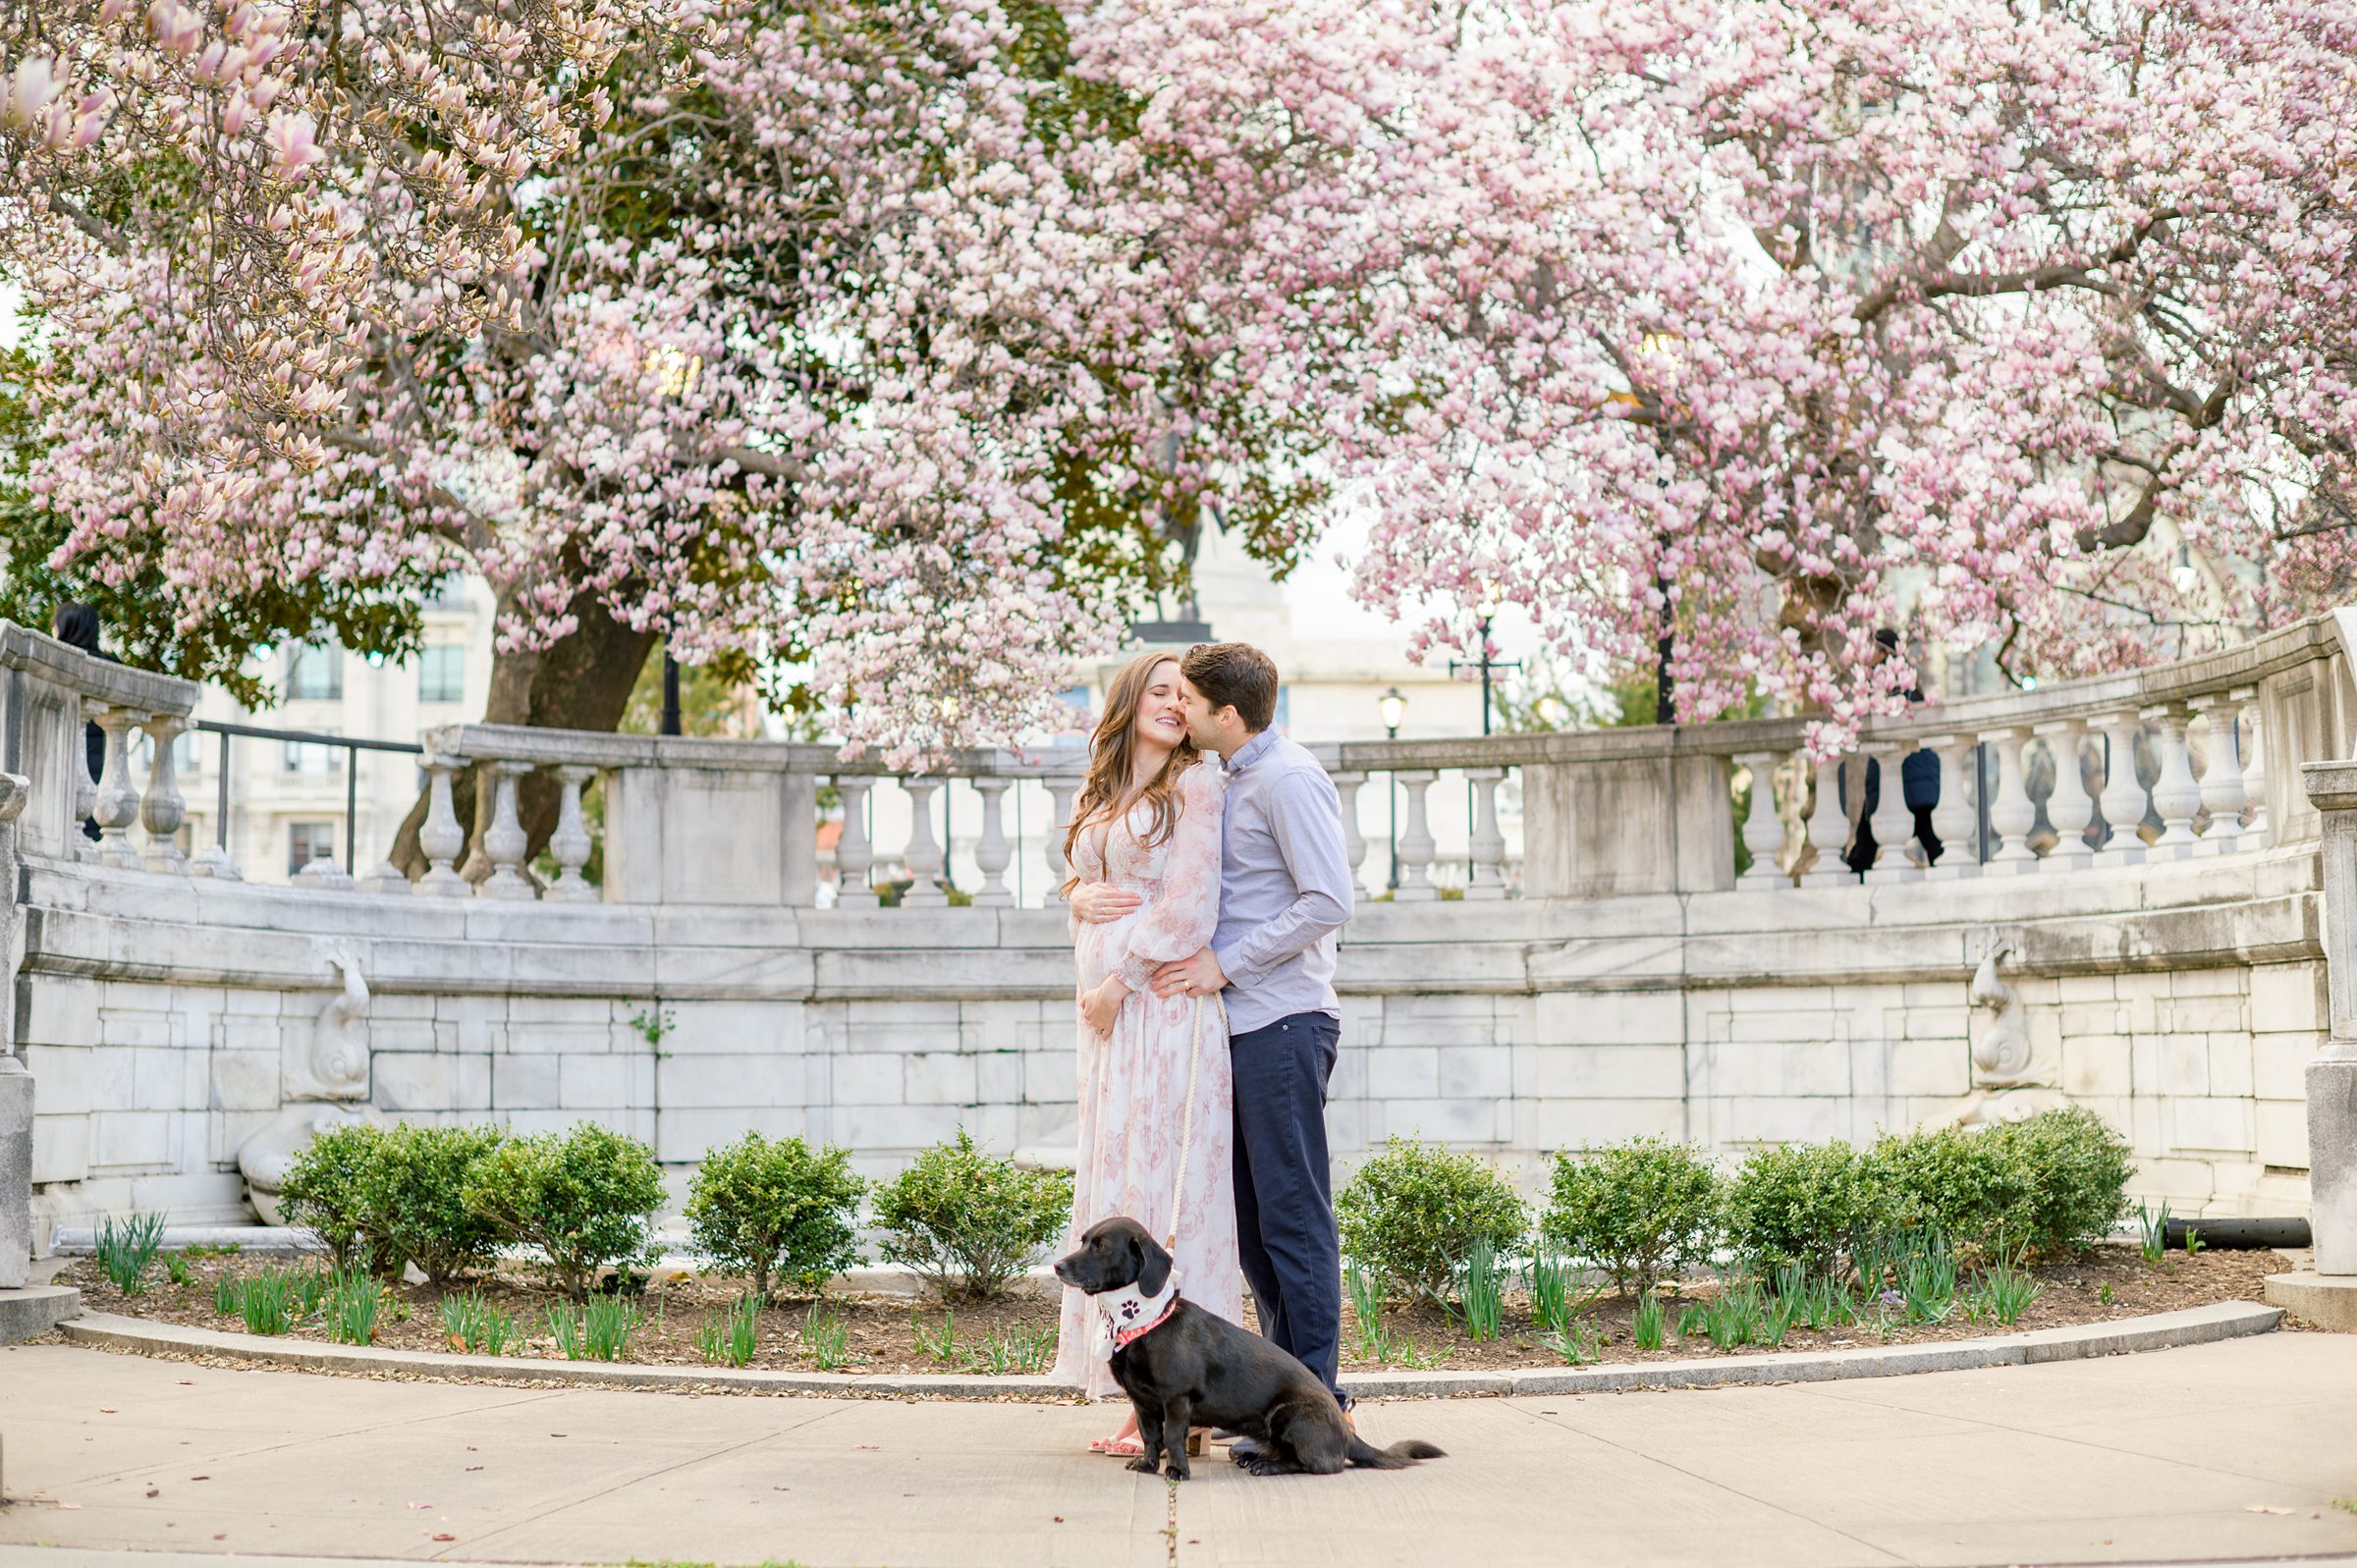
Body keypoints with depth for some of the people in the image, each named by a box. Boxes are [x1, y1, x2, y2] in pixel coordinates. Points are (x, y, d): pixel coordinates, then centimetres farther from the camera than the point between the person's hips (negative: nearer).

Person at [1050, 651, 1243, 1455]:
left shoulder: (1196, 786, -2)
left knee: (1164, 1188, -9)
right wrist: (1083, 898, 0)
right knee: (1116, 1191, 5)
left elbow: (1190, 907, -10)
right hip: (1109, 1021, 7)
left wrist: (1119, 981, -10)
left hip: (1165, 1005, -7)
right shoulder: (1098, 799, 20)